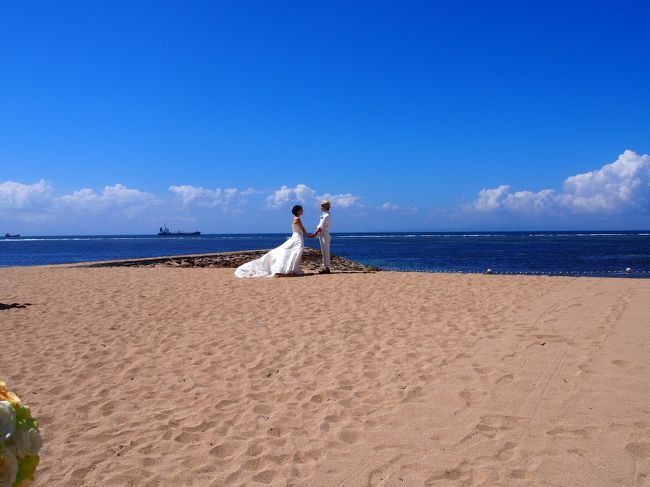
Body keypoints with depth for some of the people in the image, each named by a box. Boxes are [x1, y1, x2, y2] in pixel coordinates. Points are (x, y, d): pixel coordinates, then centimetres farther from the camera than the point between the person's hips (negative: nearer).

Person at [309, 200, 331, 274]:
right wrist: (315, 234, 11)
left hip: (324, 235, -10)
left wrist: (314, 234, -16)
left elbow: (321, 227, -18)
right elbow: (319, 226, 18)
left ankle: (326, 268, -5)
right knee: (324, 252, 11)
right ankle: (325, 268, 16)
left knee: (325, 252, -7)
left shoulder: (326, 216, -15)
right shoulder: (324, 215, 17)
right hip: (322, 235, 10)